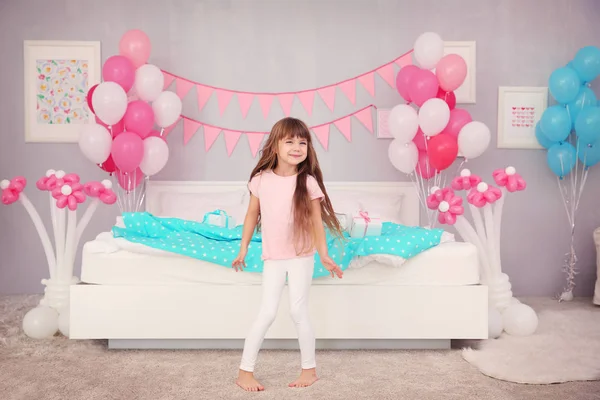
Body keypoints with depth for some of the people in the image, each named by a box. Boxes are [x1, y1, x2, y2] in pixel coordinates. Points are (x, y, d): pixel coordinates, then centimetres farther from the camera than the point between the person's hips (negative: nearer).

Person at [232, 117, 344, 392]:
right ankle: (245, 371, 13)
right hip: (273, 258, 1)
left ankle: (310, 369, 22)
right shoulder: (261, 179, -5)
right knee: (267, 313, 1)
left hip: (301, 257, -1)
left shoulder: (308, 182, -11)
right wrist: (243, 250, 8)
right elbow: (252, 215, 5)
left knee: (298, 312, 4)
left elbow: (316, 221, -5)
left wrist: (324, 255, -6)